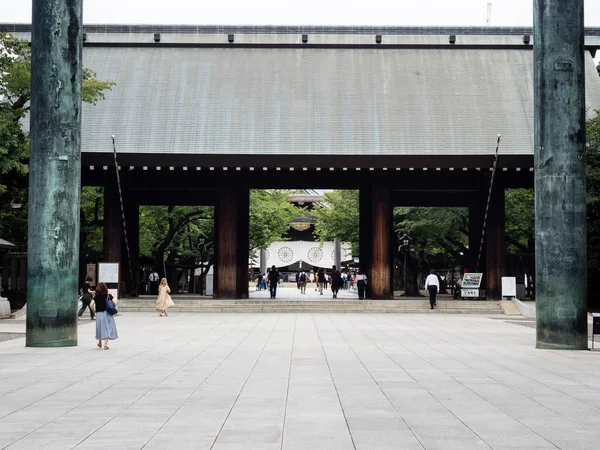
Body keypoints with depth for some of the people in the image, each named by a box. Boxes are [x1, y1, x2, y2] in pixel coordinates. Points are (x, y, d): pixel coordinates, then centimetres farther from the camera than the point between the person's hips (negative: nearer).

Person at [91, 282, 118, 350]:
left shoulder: (96, 297, -1)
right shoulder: (108, 296, -3)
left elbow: (91, 305, -10)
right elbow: (115, 303, -10)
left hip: (99, 314, 2)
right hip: (107, 313, -2)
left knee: (100, 328, 17)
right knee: (107, 328, 3)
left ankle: (100, 343, 30)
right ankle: (106, 344, -6)